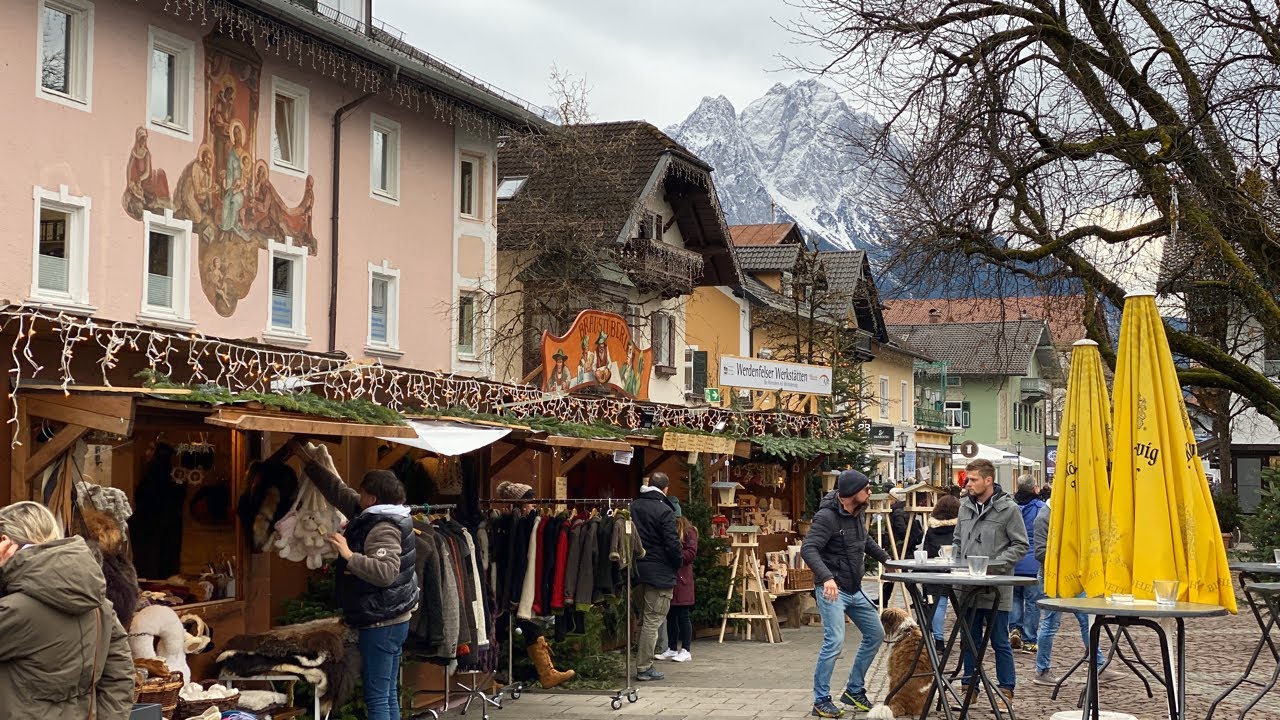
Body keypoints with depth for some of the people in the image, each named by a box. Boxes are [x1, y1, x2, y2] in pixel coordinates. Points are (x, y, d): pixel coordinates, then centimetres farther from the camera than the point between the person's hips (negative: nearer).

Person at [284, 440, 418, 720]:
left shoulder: (383, 529, -18)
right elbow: (338, 491, 20)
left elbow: (386, 572, -32)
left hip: (381, 623, -10)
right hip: (391, 620, 10)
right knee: (388, 695, 13)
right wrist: (306, 458, 24)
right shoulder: (371, 516, 11)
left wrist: (349, 555, -28)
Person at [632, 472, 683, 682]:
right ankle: (644, 668, 0)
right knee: (653, 619, -2)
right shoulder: (664, 511, -14)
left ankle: (642, 663, 21)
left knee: (644, 617, 17)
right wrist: (679, 563, 2)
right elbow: (672, 544, -15)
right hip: (659, 572, -7)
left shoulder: (633, 506, 5)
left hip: (638, 569, 7)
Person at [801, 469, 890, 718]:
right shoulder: (827, 516, -20)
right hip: (832, 589, -9)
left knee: (875, 634, 13)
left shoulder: (859, 513, 7)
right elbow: (808, 549, -29)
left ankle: (854, 690, 25)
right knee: (835, 641, -17)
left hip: (855, 589, 9)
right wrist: (826, 578, -42)